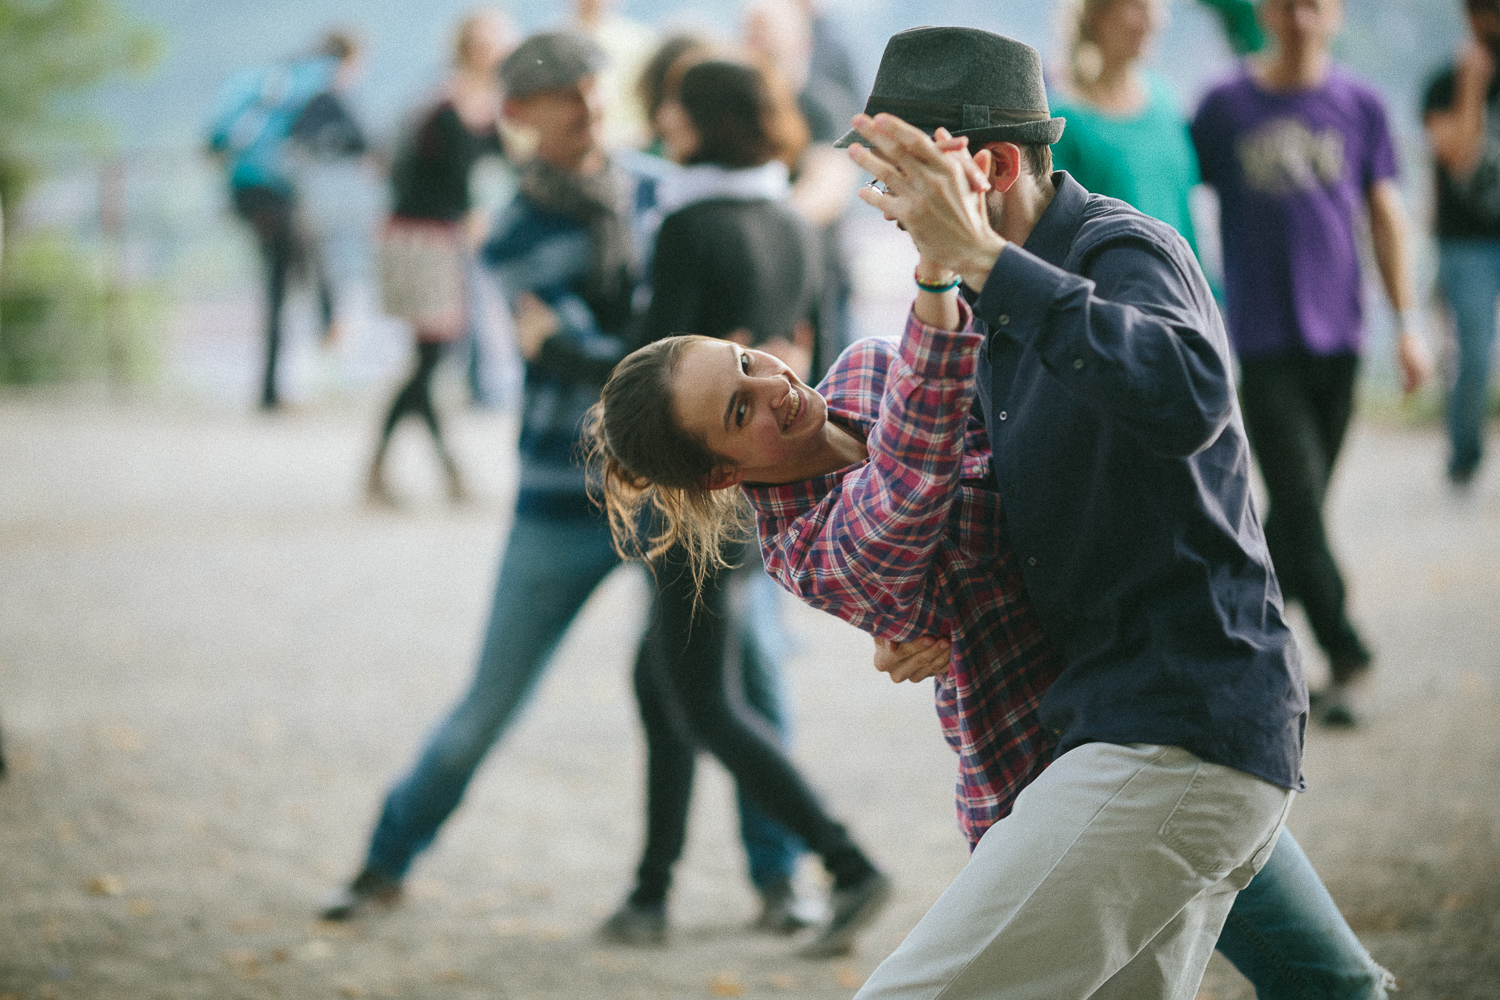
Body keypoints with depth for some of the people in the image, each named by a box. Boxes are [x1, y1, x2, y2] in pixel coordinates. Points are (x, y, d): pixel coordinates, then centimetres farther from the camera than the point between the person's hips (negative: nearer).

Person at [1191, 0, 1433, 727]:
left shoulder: (1359, 105, 6)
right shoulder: (1225, 107, 0)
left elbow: (1385, 215, 10)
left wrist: (1408, 323, 6)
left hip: (1337, 335, 3)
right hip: (1264, 340, -3)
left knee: (1299, 503, 7)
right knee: (1300, 503, -10)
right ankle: (1345, 660, -6)